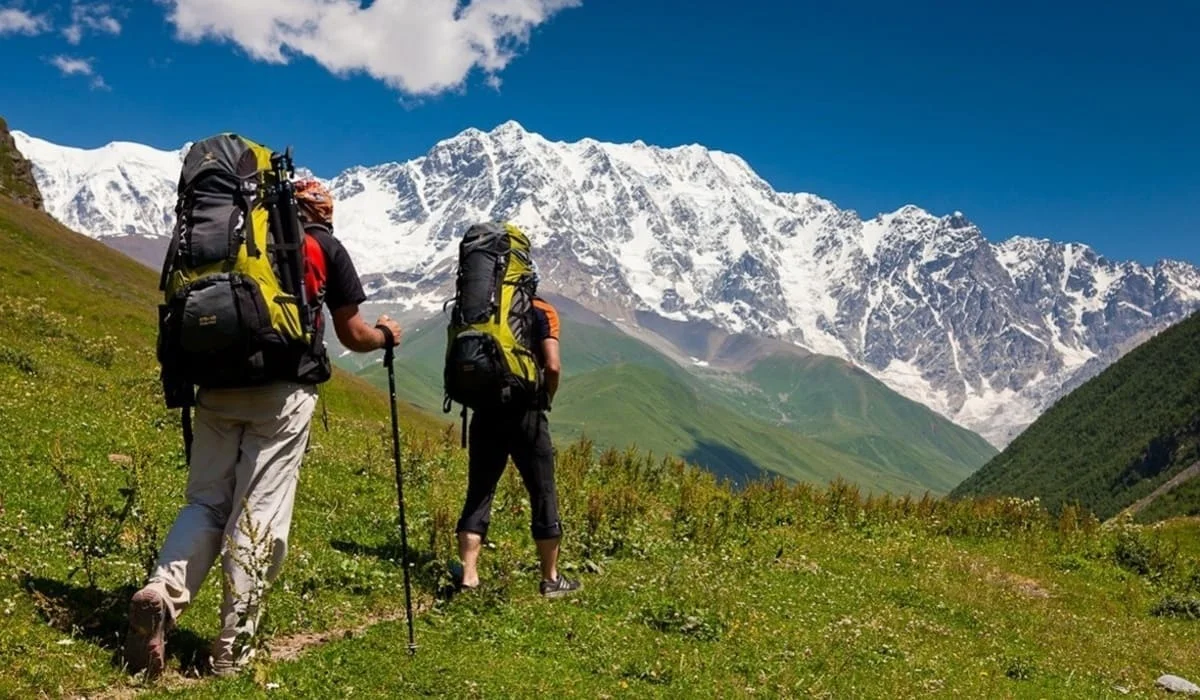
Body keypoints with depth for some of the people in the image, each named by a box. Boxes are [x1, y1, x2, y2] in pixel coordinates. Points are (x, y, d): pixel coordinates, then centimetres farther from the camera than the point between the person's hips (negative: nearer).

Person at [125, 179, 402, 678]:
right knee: (259, 513, 0)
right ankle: (232, 650, 3)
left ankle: (162, 592, -13)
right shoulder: (326, 248, 9)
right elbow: (353, 336, 11)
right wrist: (386, 335, 32)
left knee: (206, 501, 12)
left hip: (218, 386, 4)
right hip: (283, 391, -3)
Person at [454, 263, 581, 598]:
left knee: (478, 495, 10)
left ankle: (468, 576, 7)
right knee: (543, 495, 8)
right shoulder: (542, 312, -1)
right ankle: (551, 579, 16)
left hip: (486, 414, 3)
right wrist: (545, 400, 3)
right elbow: (552, 366, -12)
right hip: (526, 415, -3)